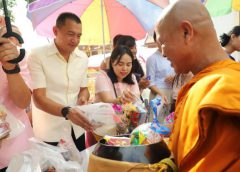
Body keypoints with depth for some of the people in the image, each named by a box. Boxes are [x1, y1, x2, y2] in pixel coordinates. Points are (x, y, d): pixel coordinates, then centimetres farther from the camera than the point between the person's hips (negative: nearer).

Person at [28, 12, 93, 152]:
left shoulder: (83, 58, 1)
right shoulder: (38, 56, -14)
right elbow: (39, 99, -19)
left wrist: (83, 98, -11)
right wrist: (66, 111, -36)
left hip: (77, 130, 5)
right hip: (49, 133, -4)